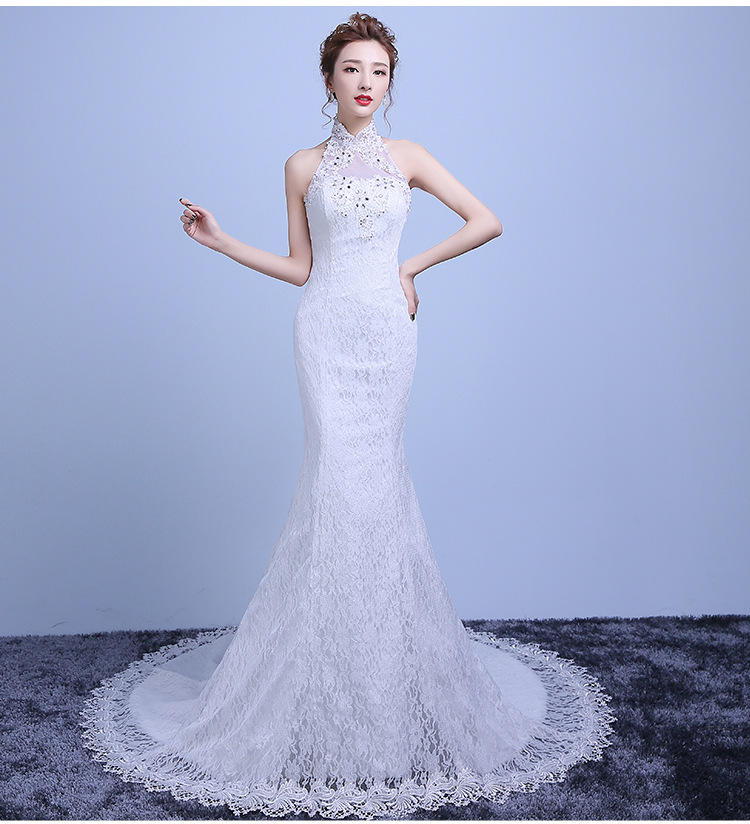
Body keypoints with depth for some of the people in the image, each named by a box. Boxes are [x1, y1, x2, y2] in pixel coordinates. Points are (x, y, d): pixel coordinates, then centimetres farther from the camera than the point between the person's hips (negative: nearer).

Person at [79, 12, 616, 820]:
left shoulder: (407, 157, 9)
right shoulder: (304, 166, 9)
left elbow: (486, 221, 7)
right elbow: (300, 267, 8)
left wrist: (411, 265, 4)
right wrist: (220, 239, 3)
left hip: (388, 331, 1)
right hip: (327, 331, -1)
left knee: (370, 482, 1)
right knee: (344, 478, -9)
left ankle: (379, 677, 17)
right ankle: (343, 676, 5)